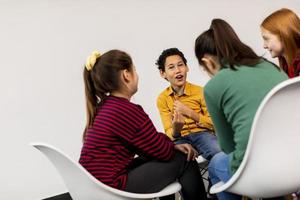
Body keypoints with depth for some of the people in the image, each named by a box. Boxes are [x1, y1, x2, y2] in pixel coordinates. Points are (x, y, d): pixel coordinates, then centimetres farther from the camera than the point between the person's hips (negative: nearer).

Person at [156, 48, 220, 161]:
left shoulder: (200, 91, -3)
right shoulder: (162, 99, 2)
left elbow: (213, 124, -2)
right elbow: (169, 133, -1)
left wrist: (190, 113, -14)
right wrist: (175, 129, -26)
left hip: (202, 134, -1)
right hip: (180, 138, 1)